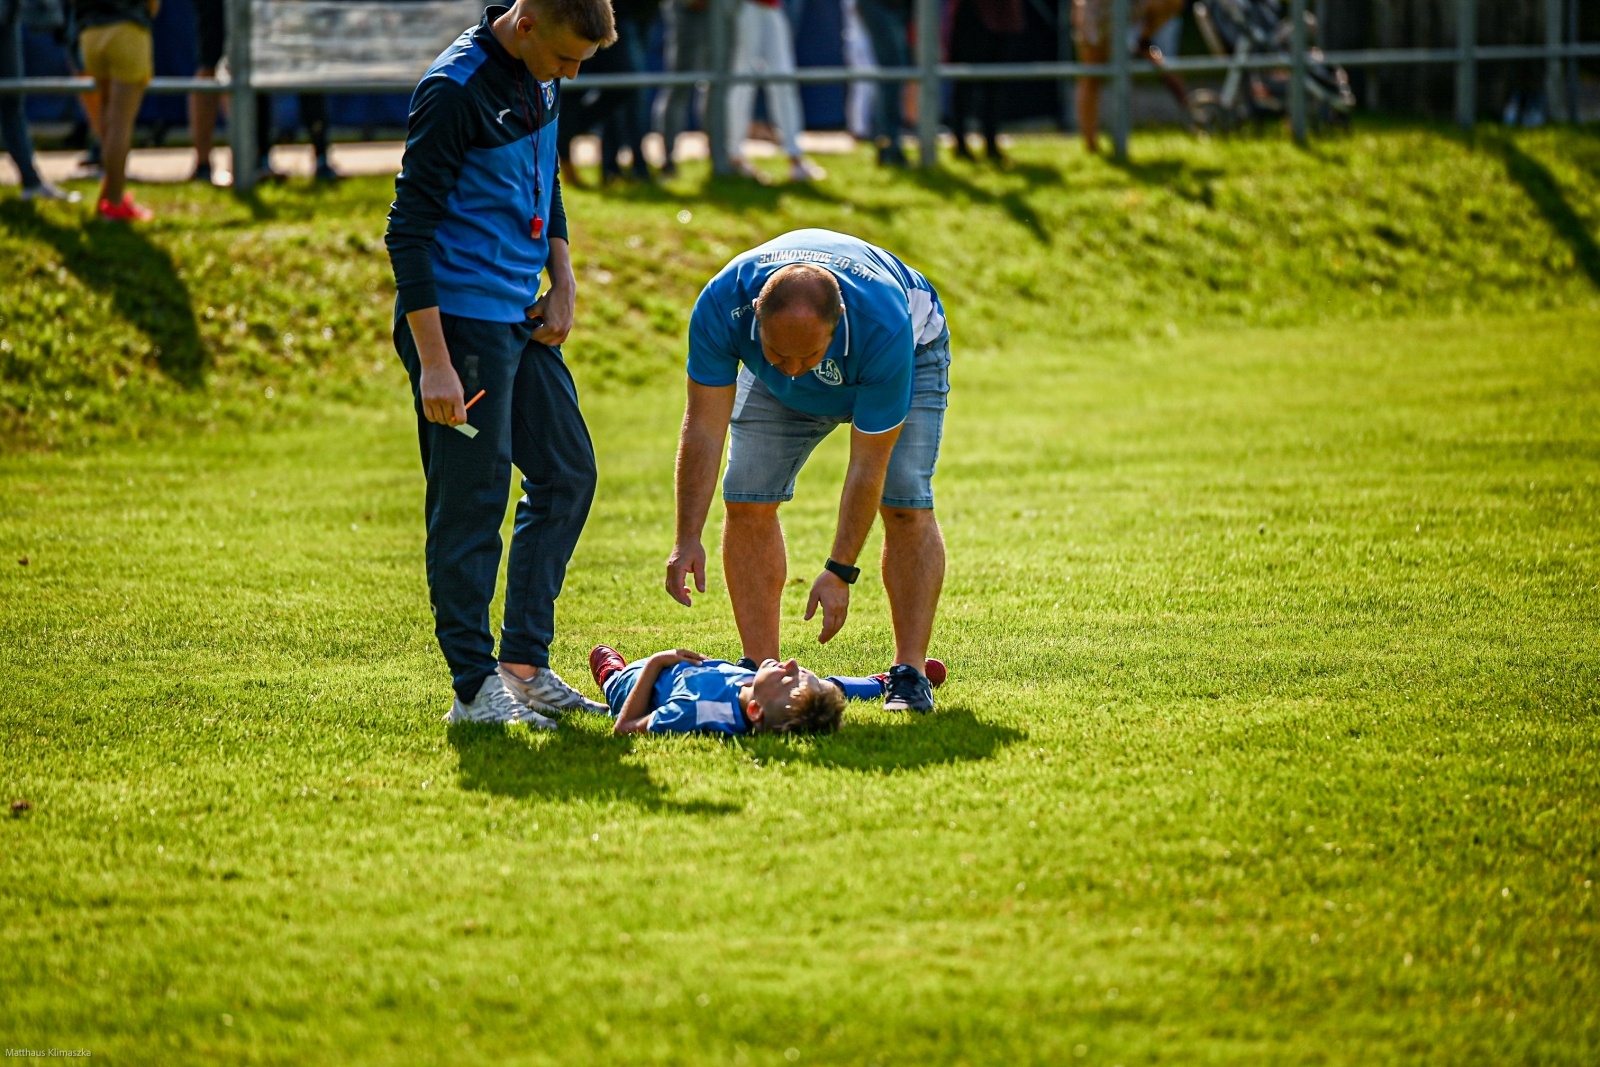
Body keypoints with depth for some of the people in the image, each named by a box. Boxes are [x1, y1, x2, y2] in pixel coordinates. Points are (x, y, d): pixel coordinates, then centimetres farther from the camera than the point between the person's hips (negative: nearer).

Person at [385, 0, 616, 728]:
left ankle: (524, 667, 18)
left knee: (567, 475, 11)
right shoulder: (455, 91, -18)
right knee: (470, 503, -5)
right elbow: (409, 229, -19)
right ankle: (474, 687, 1)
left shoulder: (540, 80, 8)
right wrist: (434, 363, -23)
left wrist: (563, 281, 13)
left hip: (522, 315, 9)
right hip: (459, 320, -9)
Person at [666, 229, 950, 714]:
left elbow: (868, 465, -35)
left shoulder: (883, 327, -46)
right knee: (747, 502, -9)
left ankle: (909, 675, -13)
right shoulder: (720, 306, -39)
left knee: (906, 505, -18)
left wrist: (840, 571, -32)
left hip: (913, 348, -3)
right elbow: (704, 426, -27)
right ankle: (762, 671, -3)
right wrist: (688, 539, -29)